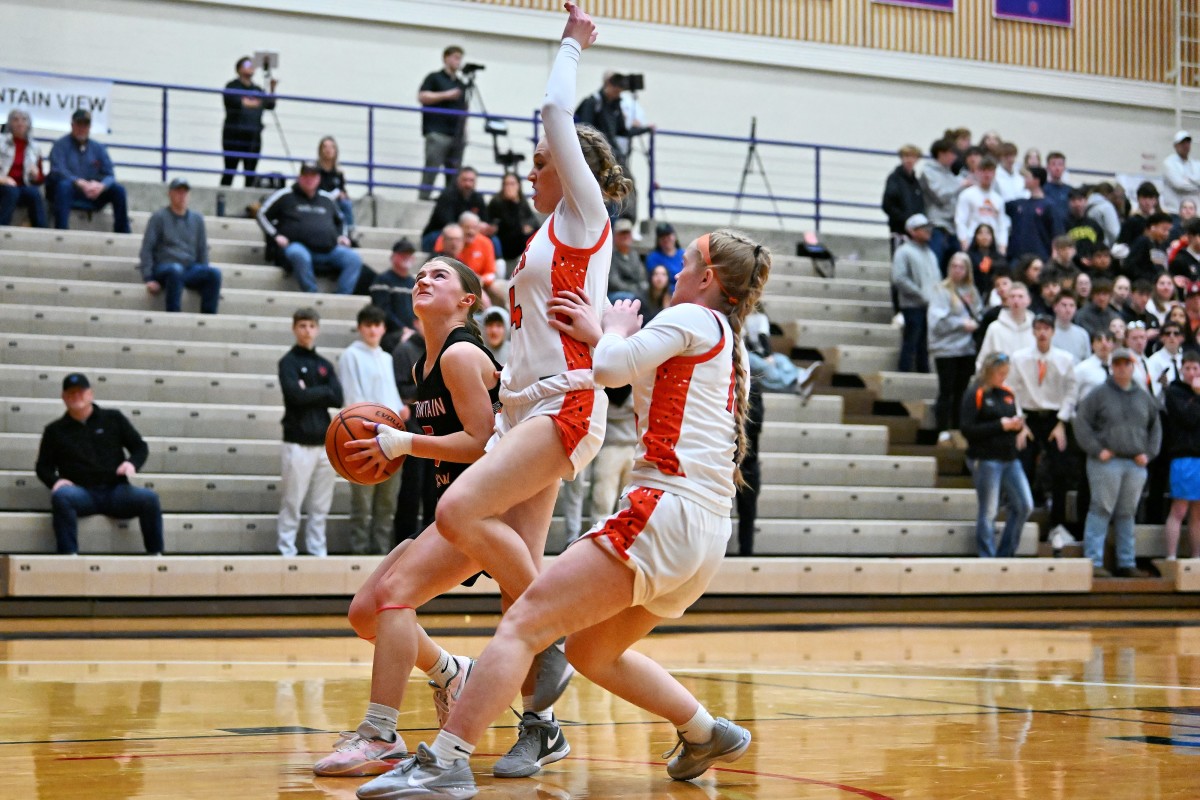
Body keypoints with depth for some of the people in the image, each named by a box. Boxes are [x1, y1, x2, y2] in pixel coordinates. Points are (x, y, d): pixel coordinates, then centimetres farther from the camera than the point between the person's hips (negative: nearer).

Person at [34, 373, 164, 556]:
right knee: (61, 496, -36)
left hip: (116, 490, 1)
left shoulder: (113, 418, 14)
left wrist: (132, 463, -6)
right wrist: (55, 480, -6)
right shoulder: (55, 431, 15)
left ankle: (156, 555, -22)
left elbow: (140, 447, 17)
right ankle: (68, 555, -39)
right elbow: (43, 466, 17)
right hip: (81, 493, -1)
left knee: (149, 498, -29)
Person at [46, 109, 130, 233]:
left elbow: (109, 175, 4)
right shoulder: (61, 145, -1)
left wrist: (101, 186, -22)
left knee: (118, 190, -17)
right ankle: (61, 232, -45)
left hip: (92, 196, 4)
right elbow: (58, 172, -16)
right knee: (64, 185, -37)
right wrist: (80, 183, -32)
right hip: (69, 195, -4)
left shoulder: (98, 148, 12)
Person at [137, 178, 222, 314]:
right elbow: (147, 249, 0)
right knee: (176, 270, -40)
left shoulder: (197, 218, 16)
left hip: (190, 268, 4)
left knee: (214, 273, -28)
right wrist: (148, 279, -10)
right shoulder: (159, 217, 5)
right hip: (163, 269, -3)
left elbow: (202, 250, 19)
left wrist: (204, 276, 8)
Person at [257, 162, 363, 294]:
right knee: (301, 256, -41)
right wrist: (276, 236, -3)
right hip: (297, 245, -5)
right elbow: (263, 214, 11)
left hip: (329, 250, 5)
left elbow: (340, 220, 38)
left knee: (354, 259, -19)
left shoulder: (326, 200, 22)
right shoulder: (286, 195, 9)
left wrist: (342, 236, 18)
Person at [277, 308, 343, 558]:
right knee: (292, 502, -3)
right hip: (298, 441, -5)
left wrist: (310, 392, -7)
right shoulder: (288, 362, 0)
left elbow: (338, 399, 2)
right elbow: (296, 395, -15)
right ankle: (287, 551, 3)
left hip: (324, 442, 5)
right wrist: (323, 392, -4)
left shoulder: (325, 365, 16)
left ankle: (317, 550, 13)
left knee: (321, 505, 7)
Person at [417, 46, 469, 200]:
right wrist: (446, 95, -14)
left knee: (454, 174, 1)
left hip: (457, 135, 6)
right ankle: (423, 198, -12)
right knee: (431, 170, -11)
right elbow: (422, 96, -8)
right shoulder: (434, 78, 5)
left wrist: (464, 132, 14)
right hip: (437, 133, -6)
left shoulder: (461, 84, 22)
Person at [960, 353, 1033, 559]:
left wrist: (1017, 426, -4)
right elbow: (968, 430, -15)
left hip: (1010, 459, 7)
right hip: (986, 460, -7)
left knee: (1024, 506, 4)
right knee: (988, 512, -2)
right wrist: (1001, 425, -17)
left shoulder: (1007, 394, 13)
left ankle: (1005, 555, 15)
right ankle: (987, 559, 7)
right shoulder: (974, 396, -7)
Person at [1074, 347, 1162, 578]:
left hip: (1136, 464, 5)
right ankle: (1094, 561, -5)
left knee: (1127, 514, 10)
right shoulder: (1099, 394, -1)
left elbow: (1155, 427, 24)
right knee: (1101, 511, -6)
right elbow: (1081, 422, -5)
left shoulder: (1143, 397, 15)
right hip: (1106, 462, -5)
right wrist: (1097, 450, -10)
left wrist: (1149, 453, 10)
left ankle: (1126, 563, 14)